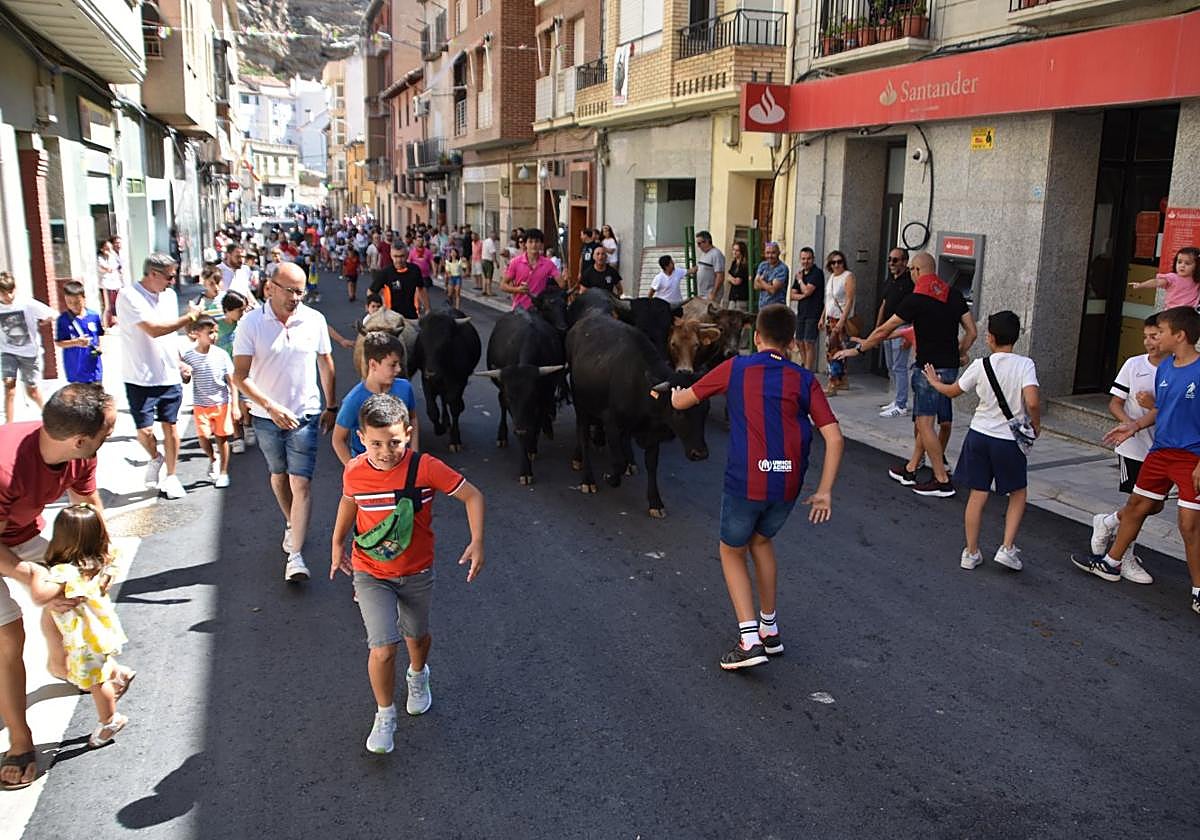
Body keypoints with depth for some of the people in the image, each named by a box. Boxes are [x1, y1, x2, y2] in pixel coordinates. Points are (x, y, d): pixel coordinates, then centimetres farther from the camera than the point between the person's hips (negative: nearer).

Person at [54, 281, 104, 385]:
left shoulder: (94, 316, -2)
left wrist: (99, 347, -7)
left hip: (94, 366, 2)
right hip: (75, 368, -2)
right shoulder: (62, 320, -8)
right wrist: (76, 342, -22)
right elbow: (58, 343, -6)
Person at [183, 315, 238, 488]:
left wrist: (235, 405, -6)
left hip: (221, 403, 0)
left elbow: (231, 382, -3)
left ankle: (223, 472, 20)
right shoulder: (189, 357, -5)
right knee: (203, 436, -10)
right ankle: (213, 459, 22)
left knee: (221, 438, 4)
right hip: (200, 405, 1)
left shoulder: (221, 354, -7)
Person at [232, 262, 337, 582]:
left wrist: (331, 407, 9)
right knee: (279, 475, 21)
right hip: (266, 417, 1)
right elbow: (240, 376, -13)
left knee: (301, 484, -8)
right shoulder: (251, 323, -11)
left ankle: (296, 556, -6)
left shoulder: (314, 320, -6)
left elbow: (325, 364, 7)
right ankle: (292, 524, 45)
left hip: (305, 415, -1)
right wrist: (271, 407, -24)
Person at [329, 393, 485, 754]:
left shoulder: (425, 467, -22)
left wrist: (477, 542, -23)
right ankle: (385, 715, 14)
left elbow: (472, 495, -14)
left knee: (417, 635, 22)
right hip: (370, 574, 0)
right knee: (383, 648, -12)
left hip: (417, 572, 0)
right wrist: (337, 544, 19)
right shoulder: (354, 472, -15)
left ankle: (418, 675, 57)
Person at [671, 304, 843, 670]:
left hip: (745, 481, -3)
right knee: (761, 541, 29)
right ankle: (770, 629, 36)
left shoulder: (735, 368, 3)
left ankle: (750, 640, 6)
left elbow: (682, 402, 13)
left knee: (731, 551, 18)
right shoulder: (804, 379, 7)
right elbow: (834, 437, -2)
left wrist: (675, 395, 36)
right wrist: (824, 491, 4)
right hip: (788, 486, 3)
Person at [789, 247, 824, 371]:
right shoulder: (800, 273, 15)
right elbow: (792, 295, 12)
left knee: (809, 342, -10)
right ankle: (804, 366, 28)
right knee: (799, 342, 13)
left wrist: (800, 280, 0)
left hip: (813, 313, -8)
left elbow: (807, 291, -17)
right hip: (801, 313, 8)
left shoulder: (817, 273, -8)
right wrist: (802, 296, -8)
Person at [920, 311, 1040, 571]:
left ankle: (971, 553, 18)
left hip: (979, 435, 2)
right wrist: (1036, 425, -5)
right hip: (1010, 440, -2)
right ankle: (1007, 548, 10)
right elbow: (1032, 402, -24)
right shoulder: (1025, 364, -12)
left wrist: (934, 382, 29)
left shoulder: (980, 366, -5)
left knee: (977, 495, 11)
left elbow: (952, 391, 9)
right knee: (1018, 493, 18)